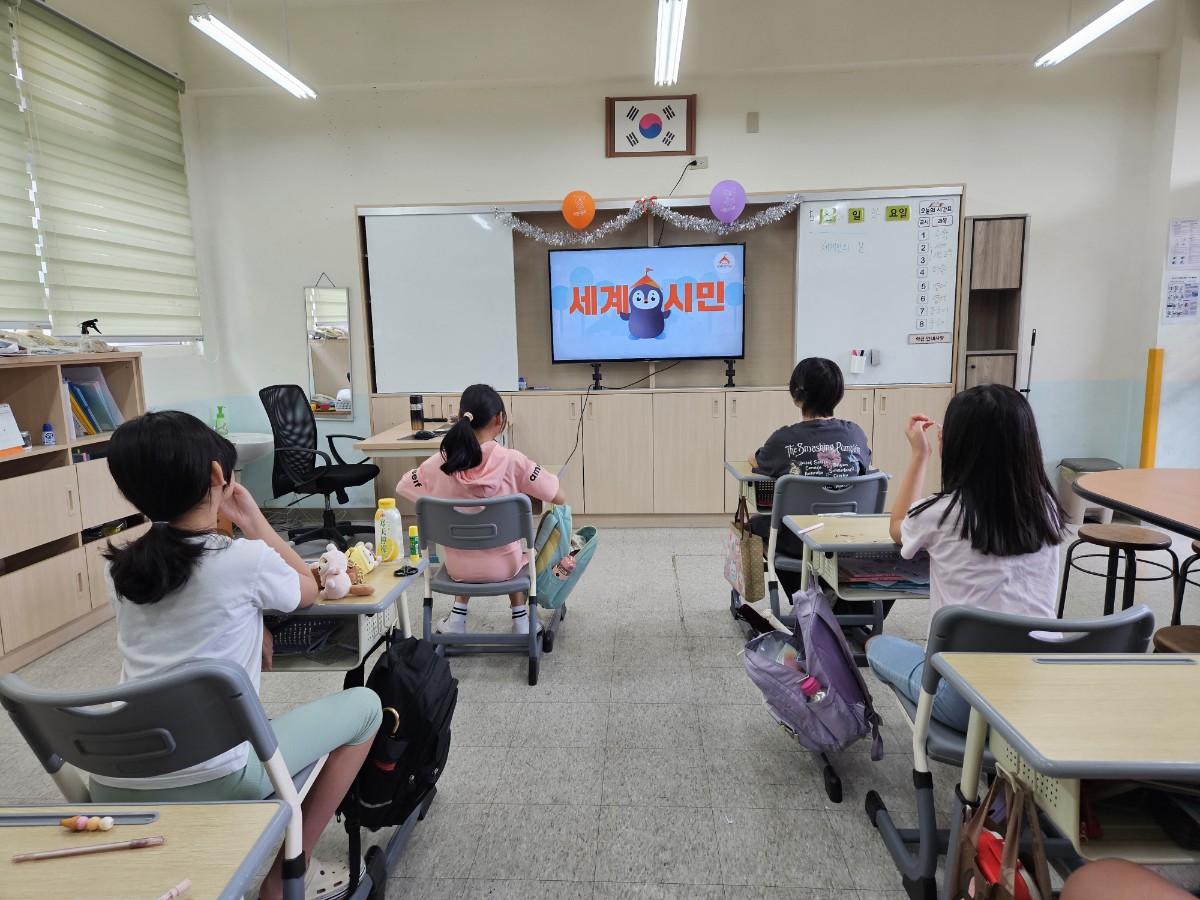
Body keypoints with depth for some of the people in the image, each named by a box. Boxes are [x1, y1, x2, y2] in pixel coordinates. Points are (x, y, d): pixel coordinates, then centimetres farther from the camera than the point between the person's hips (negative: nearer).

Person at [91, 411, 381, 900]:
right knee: (364, 705, 10)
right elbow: (309, 591, 9)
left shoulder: (119, 570, 5)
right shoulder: (247, 559, -14)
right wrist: (253, 520, 8)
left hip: (114, 789, 7)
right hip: (209, 782, -7)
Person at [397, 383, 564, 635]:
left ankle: (457, 618, 32)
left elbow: (402, 488, 6)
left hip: (458, 568, 2)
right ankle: (521, 620, 34)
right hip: (502, 567, -2)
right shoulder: (512, 461, -20)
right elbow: (560, 499, -12)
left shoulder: (439, 464, -13)